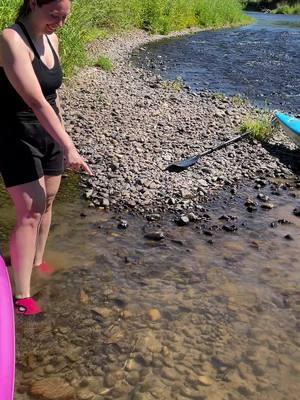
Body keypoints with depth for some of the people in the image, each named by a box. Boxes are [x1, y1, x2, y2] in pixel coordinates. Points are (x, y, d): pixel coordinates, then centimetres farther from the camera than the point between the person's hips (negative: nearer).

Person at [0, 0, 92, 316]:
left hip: (48, 135, 8)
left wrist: (61, 137, 17)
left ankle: (37, 262, 35)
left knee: (46, 203, 15)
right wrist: (68, 147, -31)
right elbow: (36, 101, -28)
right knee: (29, 213, -10)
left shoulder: (51, 39, 5)